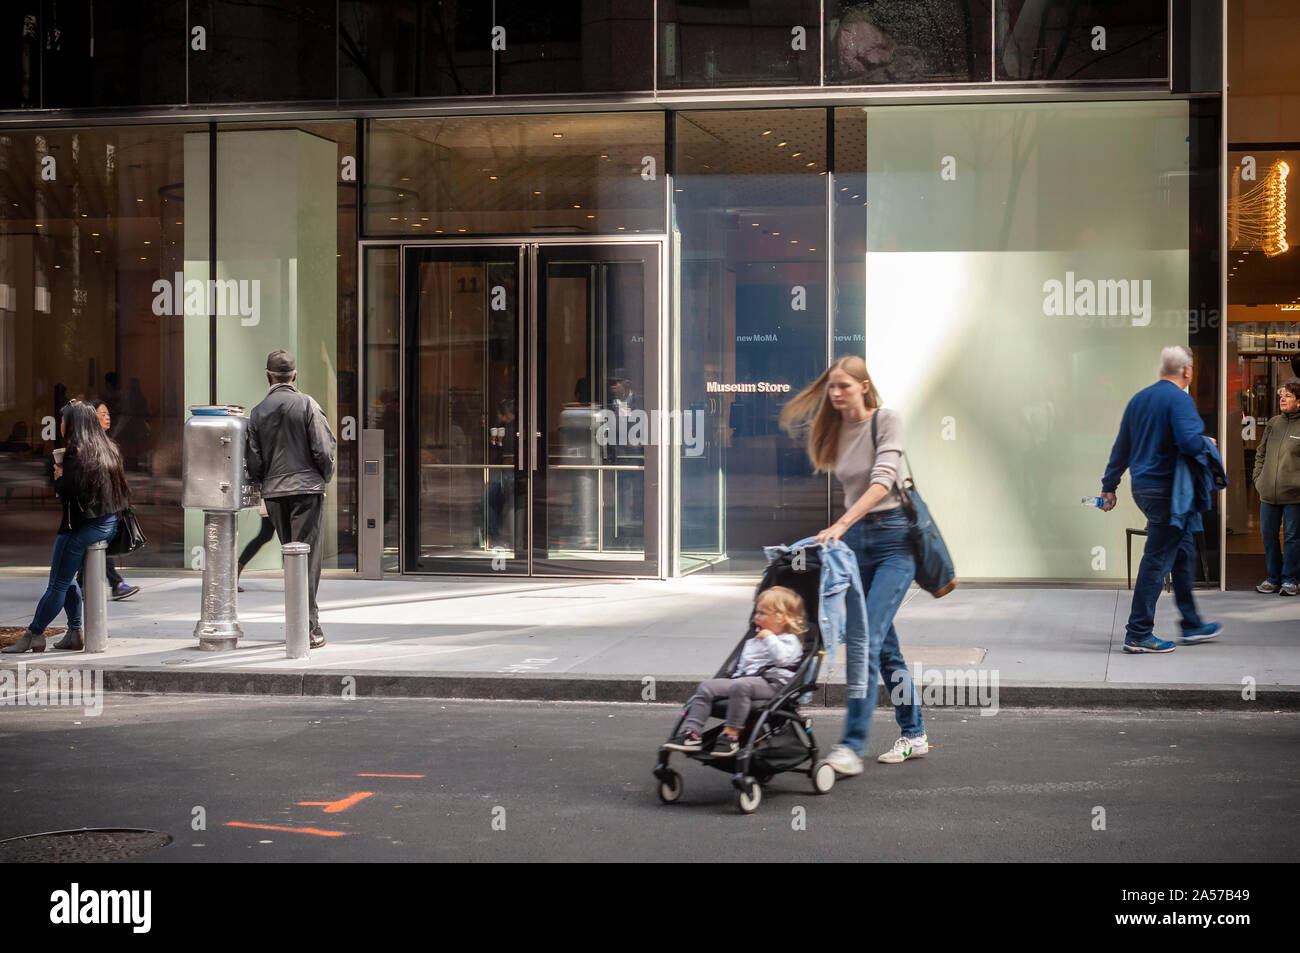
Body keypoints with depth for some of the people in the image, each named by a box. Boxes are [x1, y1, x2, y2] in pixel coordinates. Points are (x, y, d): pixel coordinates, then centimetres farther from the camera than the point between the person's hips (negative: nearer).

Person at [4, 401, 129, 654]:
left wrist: (58, 477, 2)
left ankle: (34, 635, 2)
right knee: (66, 576, 19)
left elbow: (68, 489, -22)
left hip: (85, 525, -8)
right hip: (110, 522, 8)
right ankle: (75, 632, 17)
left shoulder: (76, 451, -12)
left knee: (58, 582, -2)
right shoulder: (107, 448, 11)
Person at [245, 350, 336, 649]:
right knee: (307, 557, -4)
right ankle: (307, 627, -8)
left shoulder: (258, 412, 5)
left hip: (274, 493, 4)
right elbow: (323, 449, -10)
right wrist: (325, 477, 7)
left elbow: (253, 462, 3)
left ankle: (307, 614, 21)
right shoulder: (307, 405, -5)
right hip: (307, 489, -4)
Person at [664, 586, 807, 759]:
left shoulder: (789, 641, 4)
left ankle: (731, 733, -35)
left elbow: (782, 658, -17)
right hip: (743, 677, 8)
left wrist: (769, 639, -12)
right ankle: (691, 732, -16)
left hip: (771, 682, -8)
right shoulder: (753, 642, 30)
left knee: (740, 686, -39)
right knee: (707, 686, -7)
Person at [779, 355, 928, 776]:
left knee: (865, 640, -17)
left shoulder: (886, 421, -10)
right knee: (884, 645, 11)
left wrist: (841, 524, -33)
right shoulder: (835, 431, 9)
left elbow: (882, 481, -23)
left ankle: (852, 747, -20)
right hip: (853, 539, 7)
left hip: (892, 539, -7)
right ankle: (914, 735, 22)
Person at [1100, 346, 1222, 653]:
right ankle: (1138, 635, -2)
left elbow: (1121, 447, 17)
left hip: (1142, 486, 9)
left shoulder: (1139, 398, 13)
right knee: (1157, 560, -4)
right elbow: (1189, 442, -26)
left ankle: (1191, 625, 26)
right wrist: (1207, 444, -4)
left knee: (1183, 551, 19)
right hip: (1166, 489, -9)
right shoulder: (1179, 399, -13)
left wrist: (1109, 486, 23)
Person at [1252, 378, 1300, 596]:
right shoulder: (1273, 424, 12)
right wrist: (1259, 479, 10)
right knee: (1268, 536, 9)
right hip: (1269, 494, 5)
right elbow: (1261, 454, 20)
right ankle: (1273, 578, 20)